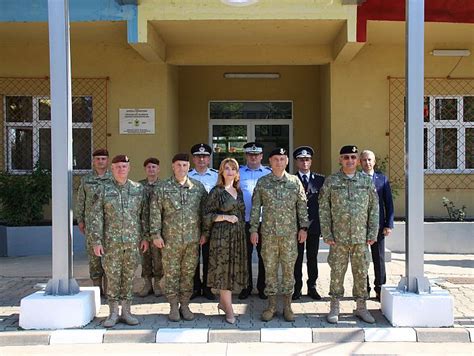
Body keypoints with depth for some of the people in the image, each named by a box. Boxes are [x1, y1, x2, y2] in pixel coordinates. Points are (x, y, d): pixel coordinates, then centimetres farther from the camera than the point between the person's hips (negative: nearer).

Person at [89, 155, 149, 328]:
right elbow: (96, 217, -2)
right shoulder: (103, 190, 0)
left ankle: (126, 311, 18)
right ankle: (113, 313, 15)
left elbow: (144, 215, 7)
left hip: (133, 241, 1)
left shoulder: (139, 189, 5)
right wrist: (97, 241, -8)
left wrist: (145, 237, 2)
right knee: (112, 277, 4)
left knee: (129, 276, 7)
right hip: (111, 241, -1)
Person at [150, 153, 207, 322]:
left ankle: (185, 305, 21)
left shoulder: (198, 187, 6)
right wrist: (156, 234, -6)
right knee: (171, 273, 5)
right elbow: (155, 213, -2)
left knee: (188, 273, 8)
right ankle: (174, 306, 17)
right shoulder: (162, 187, -1)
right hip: (170, 240, -2)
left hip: (192, 239, 2)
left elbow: (204, 211, 9)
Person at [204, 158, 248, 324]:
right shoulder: (216, 191, -5)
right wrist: (225, 217, -16)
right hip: (222, 234, -6)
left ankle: (223, 302, 23)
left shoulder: (239, 191, 12)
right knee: (223, 269, -3)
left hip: (238, 235, 6)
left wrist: (243, 229, 14)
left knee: (234, 268, 8)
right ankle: (229, 309, 4)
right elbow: (207, 215, -7)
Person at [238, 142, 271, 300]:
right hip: (244, 221, 0)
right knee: (245, 255, 7)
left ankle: (262, 287, 18)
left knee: (263, 255, 6)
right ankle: (246, 287, 18)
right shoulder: (238, 173, 5)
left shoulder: (269, 173, 5)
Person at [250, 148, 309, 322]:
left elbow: (302, 206, 4)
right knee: (270, 268, 5)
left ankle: (287, 305, 15)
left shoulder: (295, 181, 3)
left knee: (289, 268, 4)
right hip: (268, 232, 0)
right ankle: (271, 305, 16)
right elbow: (255, 207, 4)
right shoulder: (262, 182, 3)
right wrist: (254, 229, -1)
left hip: (290, 233, 0)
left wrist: (303, 227, -1)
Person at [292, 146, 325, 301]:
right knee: (297, 258, 6)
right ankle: (297, 288, 16)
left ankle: (312, 287, 20)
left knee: (312, 258, 10)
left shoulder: (320, 179, 6)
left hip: (314, 224, 2)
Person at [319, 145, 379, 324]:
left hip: (361, 237, 2)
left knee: (361, 273, 9)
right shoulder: (331, 181, 0)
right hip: (338, 238, -2)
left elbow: (374, 208, 7)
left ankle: (361, 307, 22)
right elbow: (323, 209, 0)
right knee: (337, 273, 5)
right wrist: (327, 234, -6)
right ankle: (334, 308, 17)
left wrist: (373, 233, 0)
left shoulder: (367, 181, 5)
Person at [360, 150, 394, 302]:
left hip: (378, 225, 1)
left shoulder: (382, 179, 6)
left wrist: (389, 224, -2)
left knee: (379, 259, 5)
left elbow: (389, 203, 5)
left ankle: (379, 289, 14)